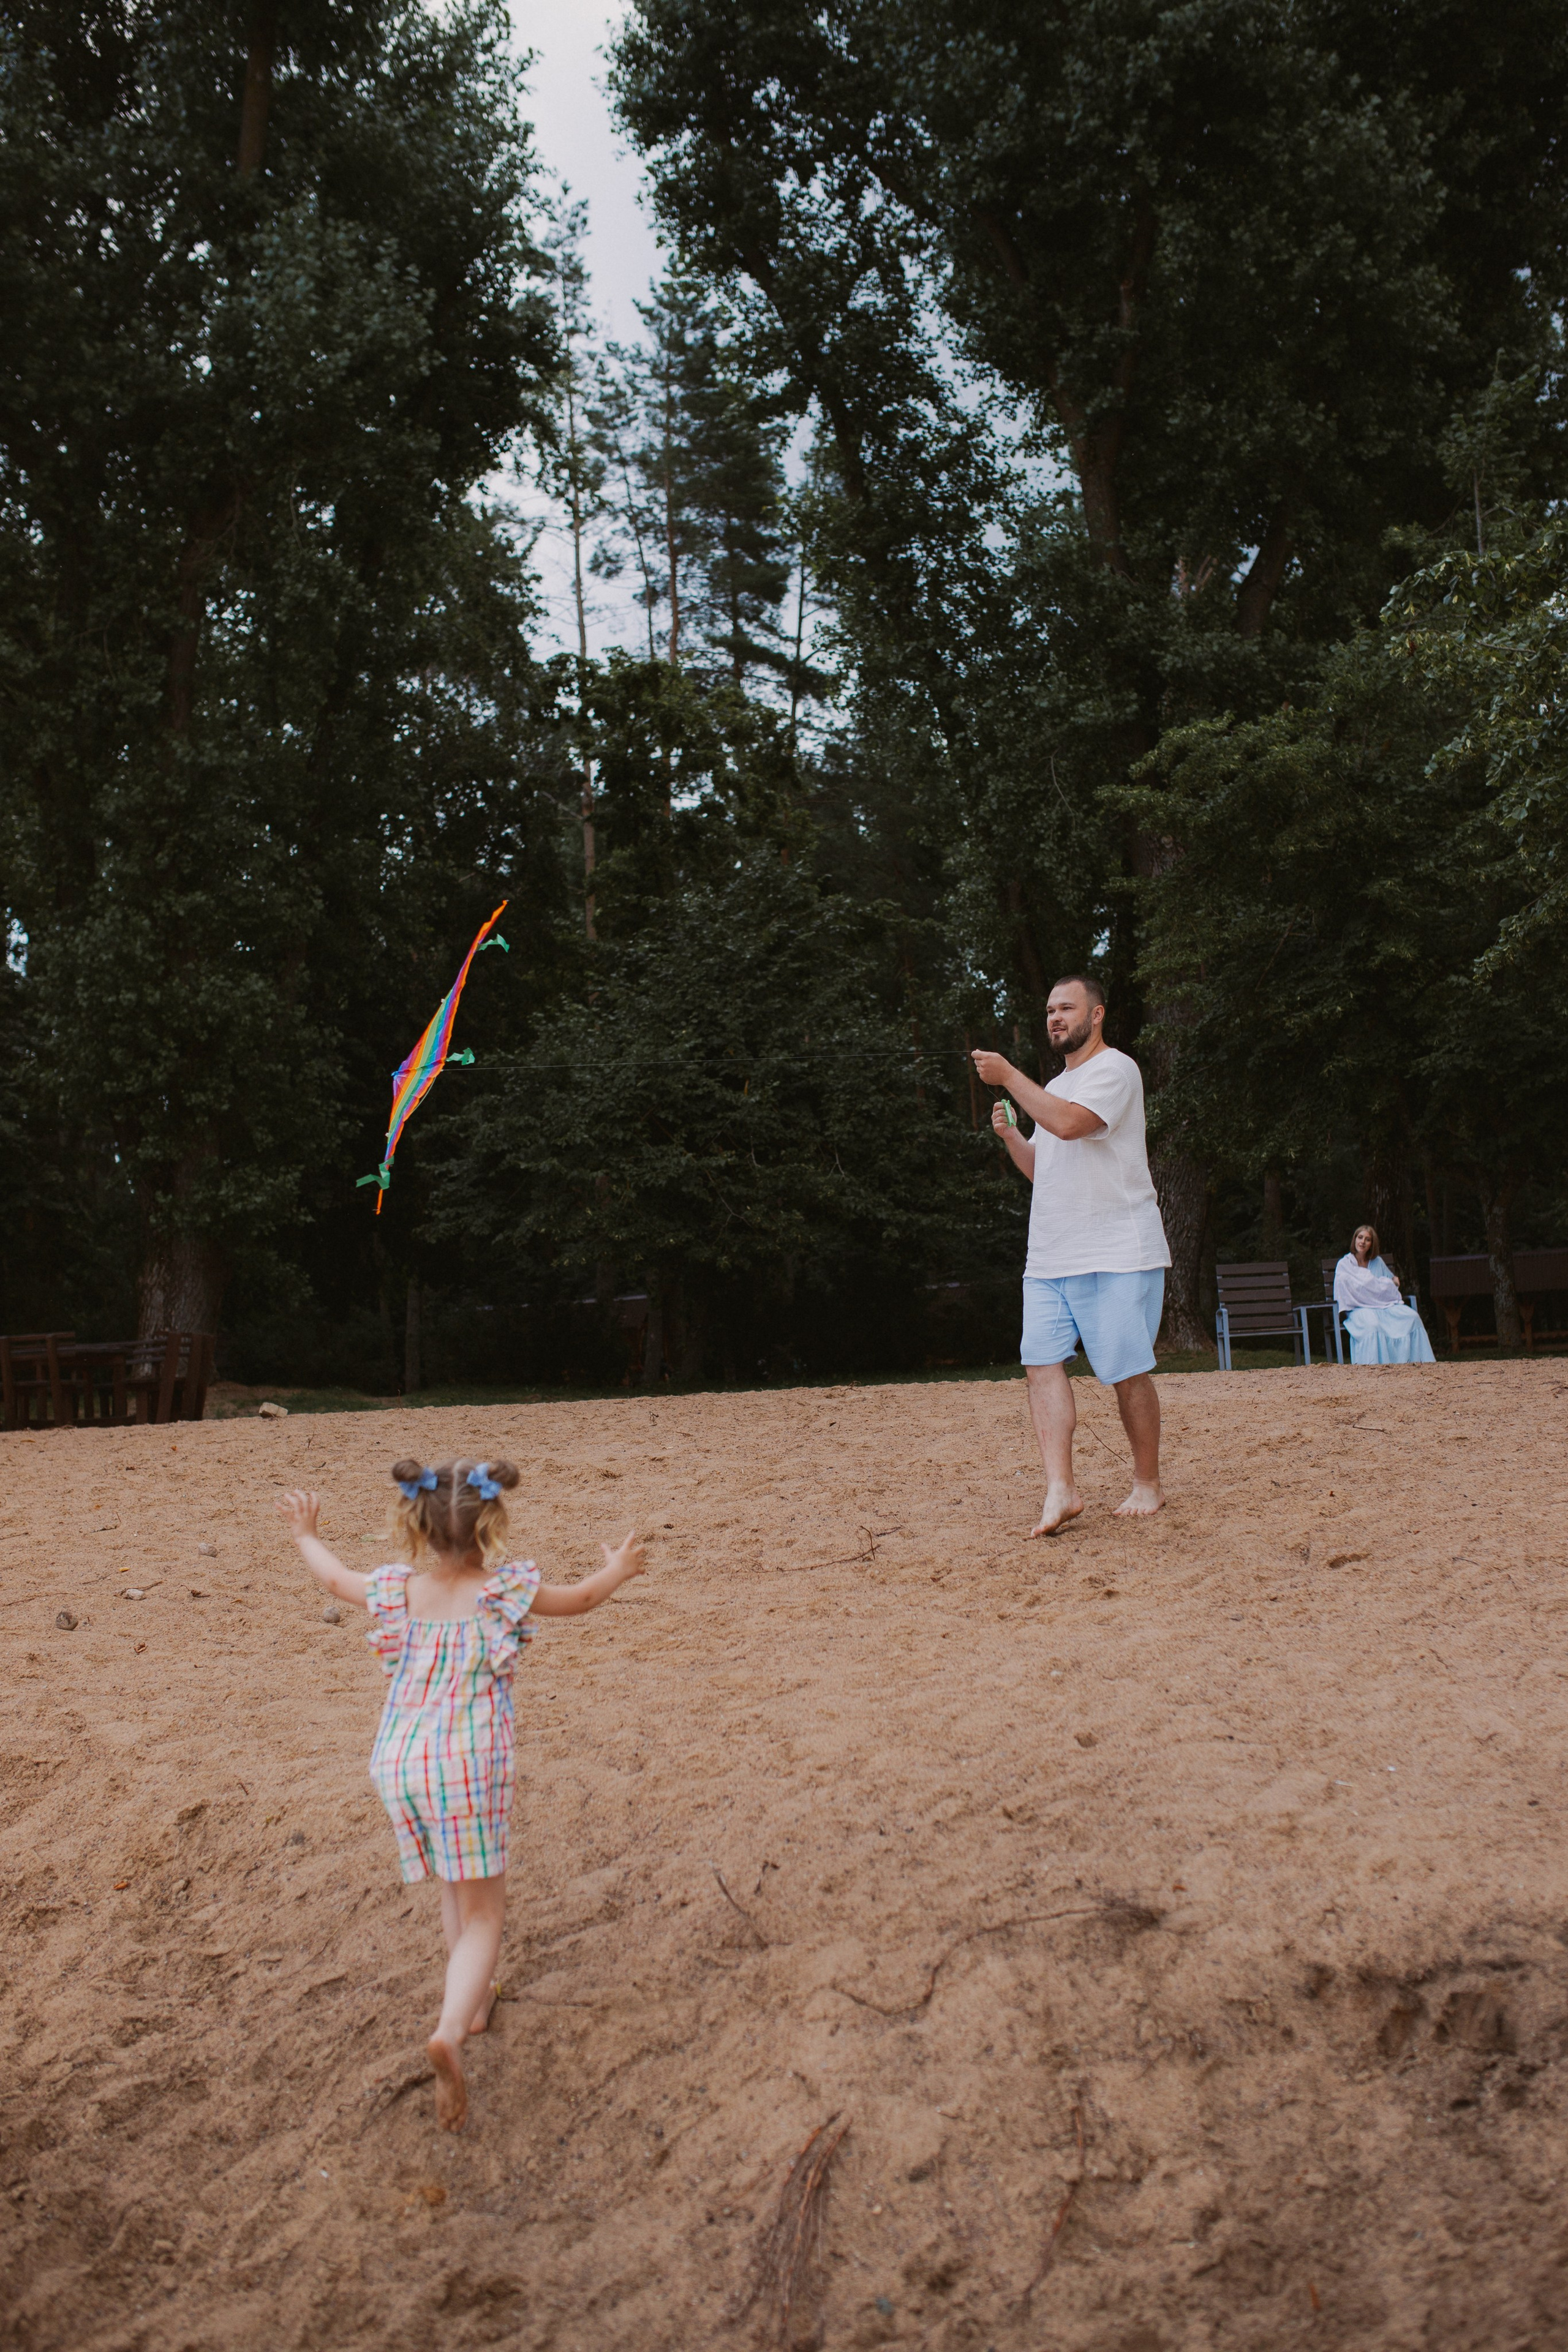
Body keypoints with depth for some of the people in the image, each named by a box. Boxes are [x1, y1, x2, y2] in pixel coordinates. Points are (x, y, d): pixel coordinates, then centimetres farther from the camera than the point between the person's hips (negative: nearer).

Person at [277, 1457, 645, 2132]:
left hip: (398, 1764, 5)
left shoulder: (398, 1590, 6)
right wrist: (617, 1570, 33)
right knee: (483, 1914, 1)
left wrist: (306, 1534, 45)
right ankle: (450, 2032, -22)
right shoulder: (502, 1589, -3)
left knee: (456, 1886, 29)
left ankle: (473, 2002, 39)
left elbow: (334, 1578, 26)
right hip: (469, 1765, -4)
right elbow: (579, 1600, 13)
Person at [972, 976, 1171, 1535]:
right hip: (1049, 1257, 8)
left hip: (1115, 1256, -8)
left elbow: (1069, 1123, -24)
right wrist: (1009, 1135, 10)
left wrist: (1009, 1077, -16)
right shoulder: (1054, 1088, 22)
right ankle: (1060, 1490, -10)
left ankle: (1147, 1484, 13)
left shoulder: (1115, 1069, -6)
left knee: (1126, 1372, -2)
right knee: (1042, 1363, -6)